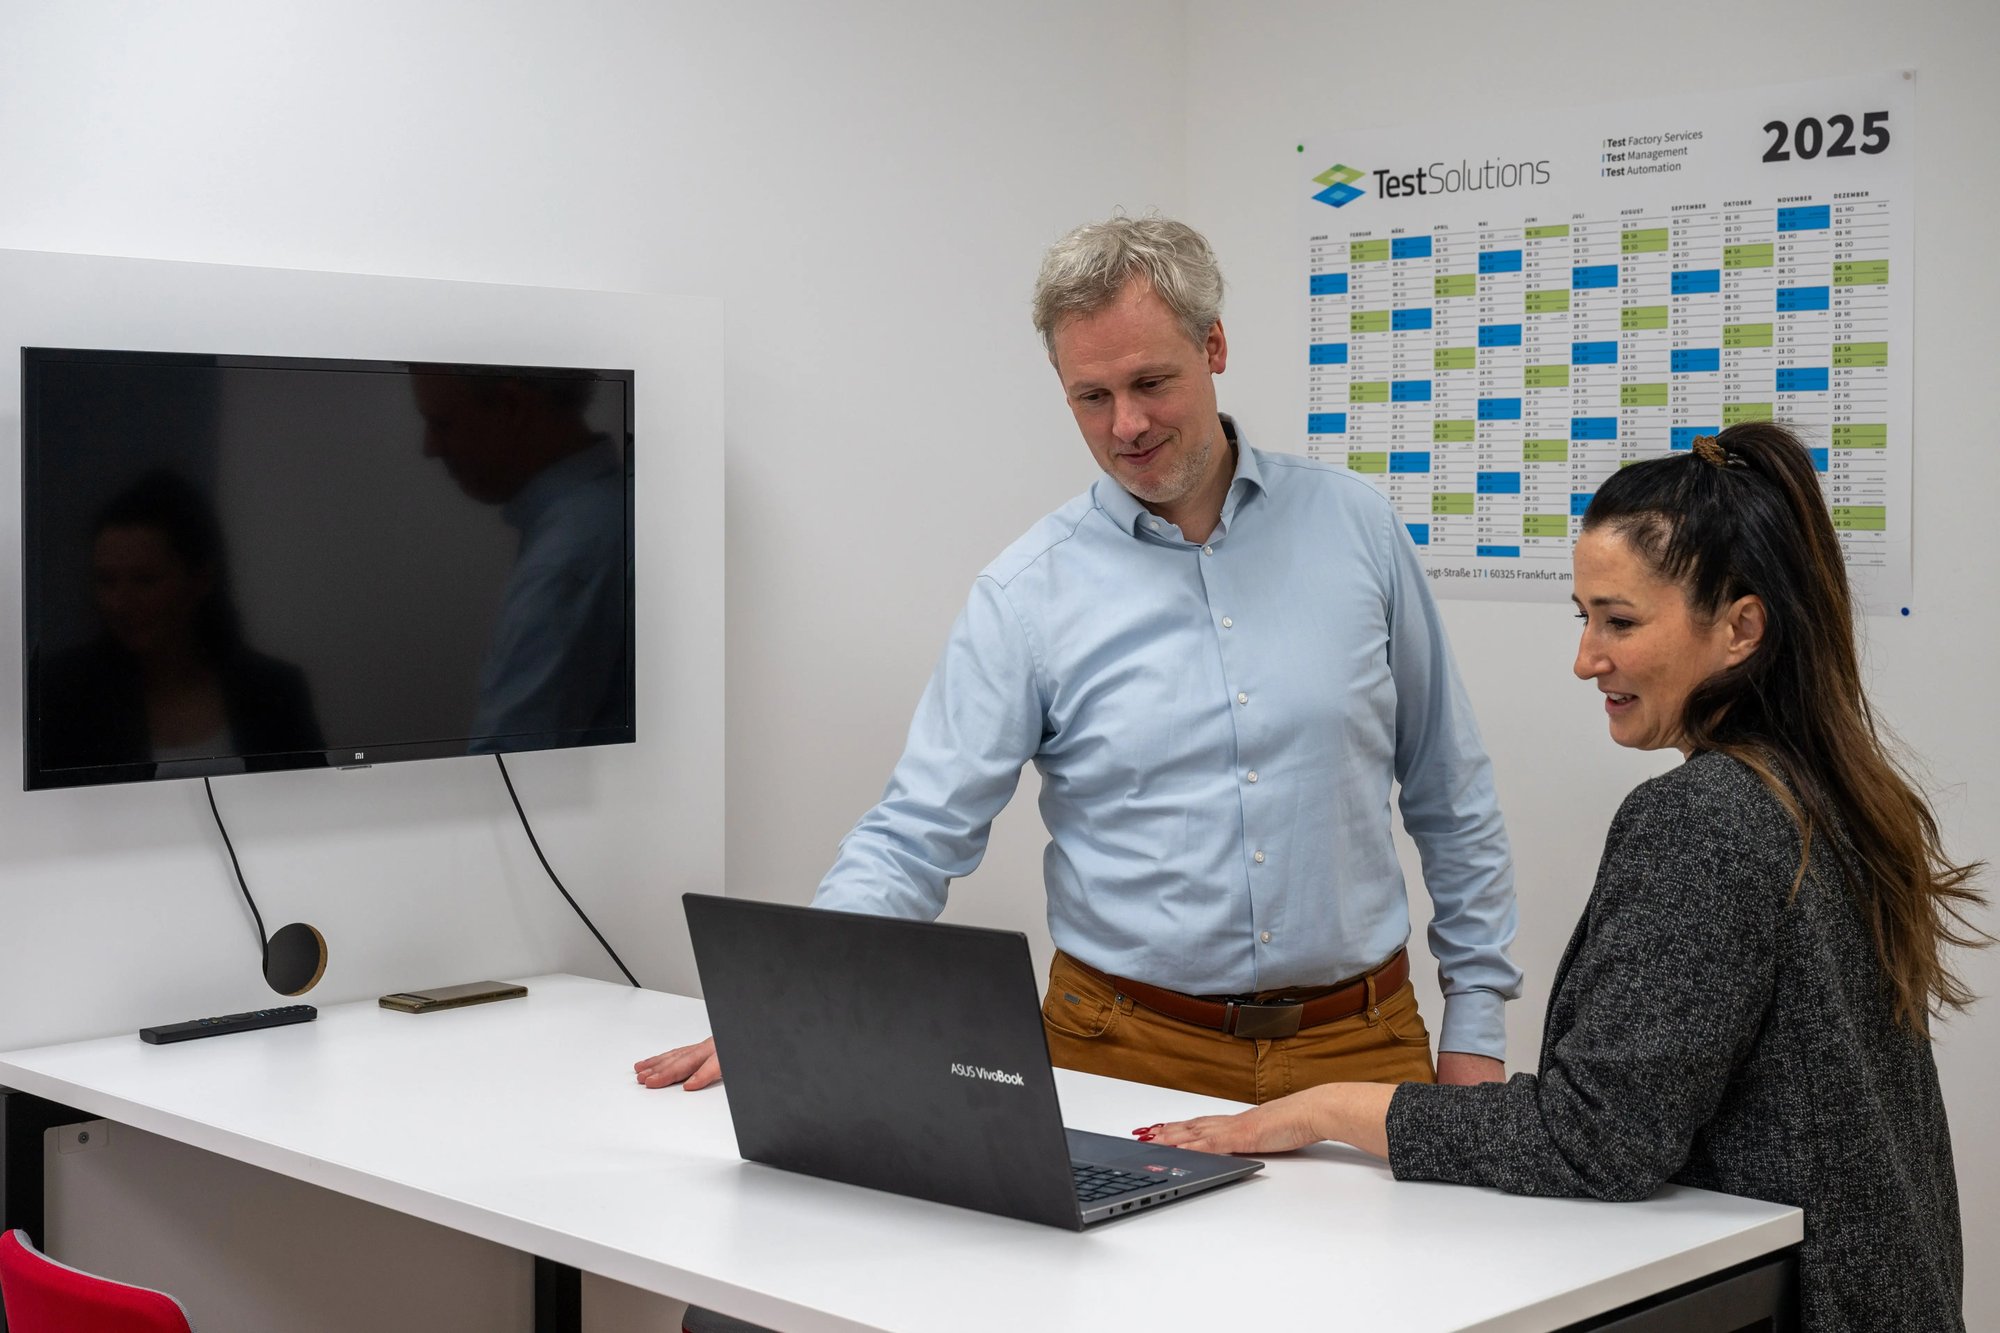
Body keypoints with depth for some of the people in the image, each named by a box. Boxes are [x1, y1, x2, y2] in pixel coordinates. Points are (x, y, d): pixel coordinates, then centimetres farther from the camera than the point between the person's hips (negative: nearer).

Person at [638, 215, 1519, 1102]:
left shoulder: (1352, 525, 2)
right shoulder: (1027, 594, -4)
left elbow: (1452, 803, 9)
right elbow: (915, 837, -6)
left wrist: (1473, 1027, 6)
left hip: (1358, 1044, 1)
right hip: (1130, 1052, -1)